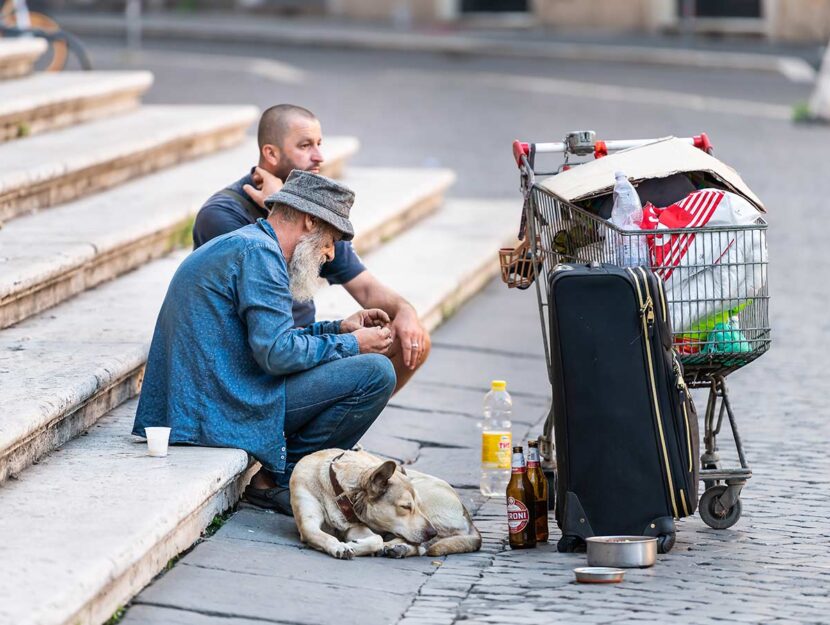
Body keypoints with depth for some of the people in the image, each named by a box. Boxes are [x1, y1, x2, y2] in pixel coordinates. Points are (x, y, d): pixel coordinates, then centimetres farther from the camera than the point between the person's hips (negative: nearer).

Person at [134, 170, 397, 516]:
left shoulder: (235, 245, 21)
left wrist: (338, 328, 18)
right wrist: (350, 344, -7)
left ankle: (272, 473, 10)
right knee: (376, 373, -13)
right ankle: (276, 479, -3)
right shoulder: (259, 252, -13)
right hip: (229, 407, -11)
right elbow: (277, 352, -20)